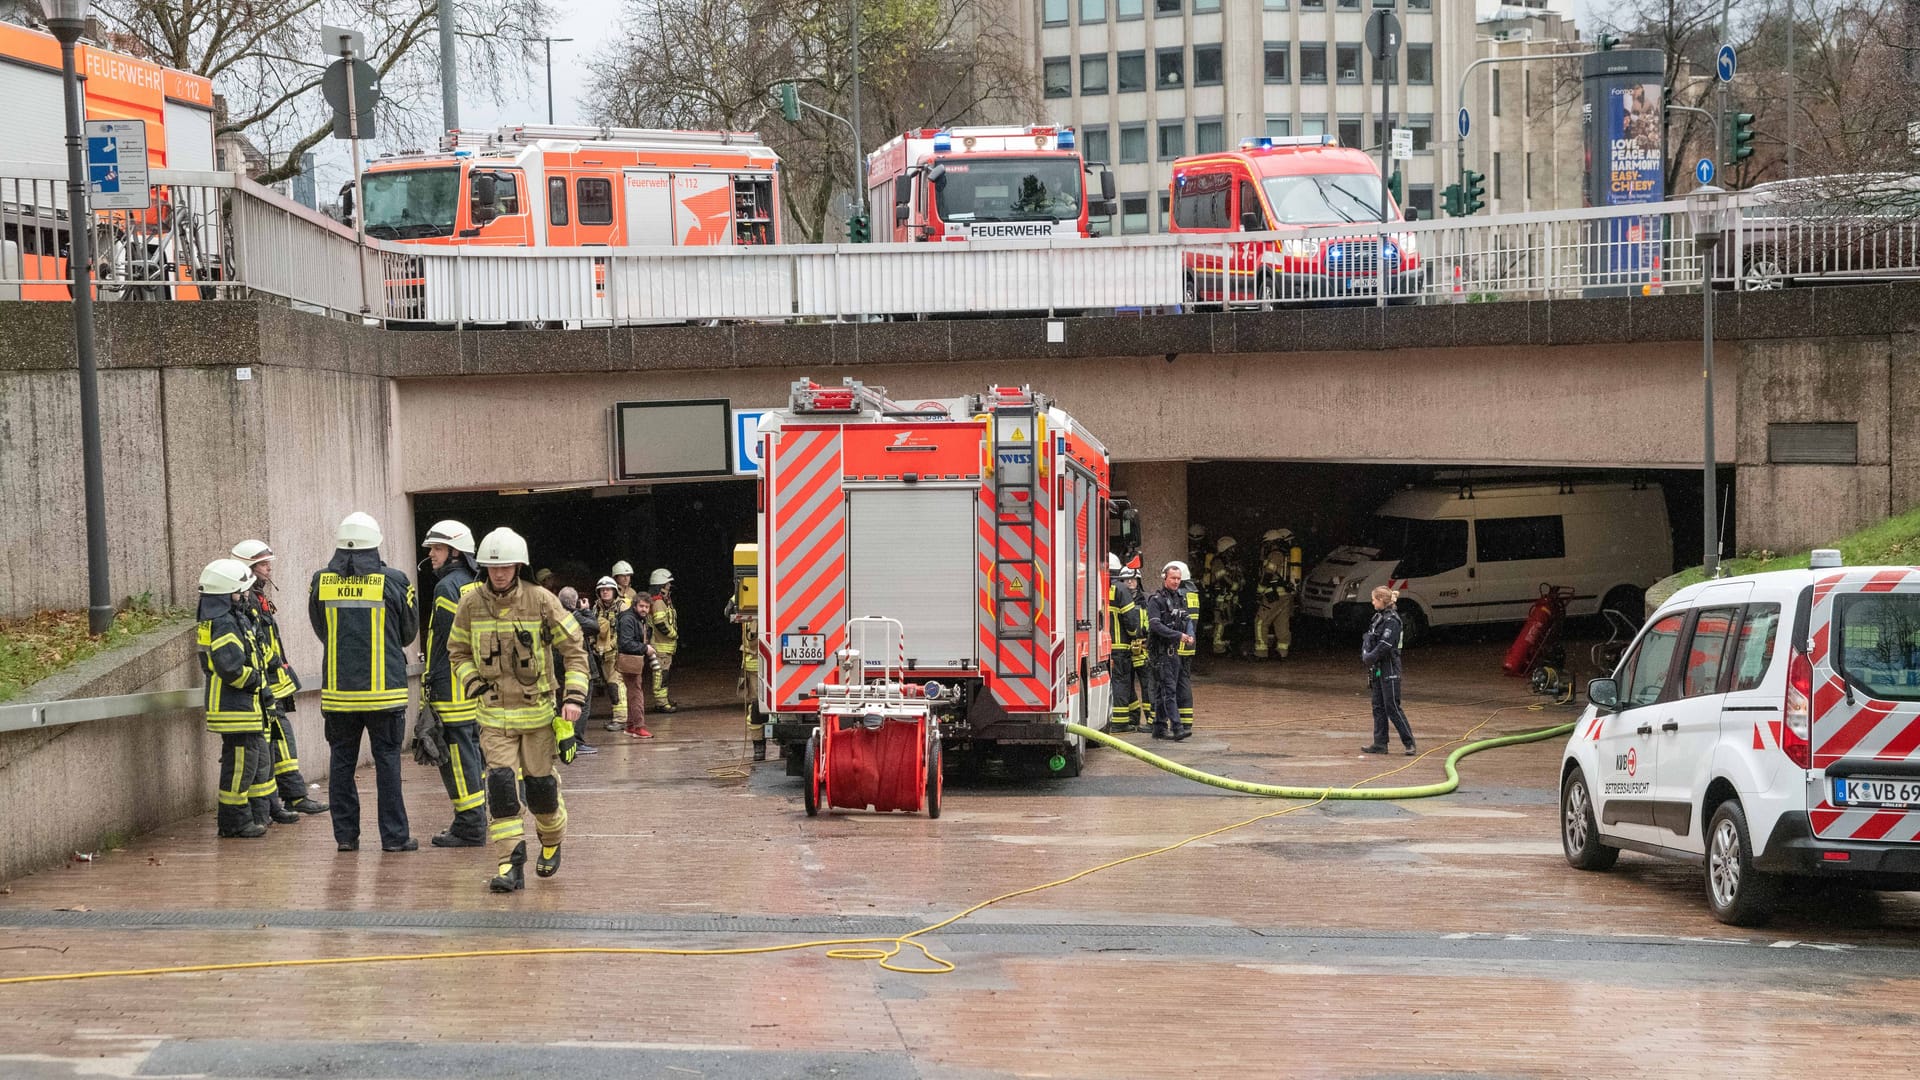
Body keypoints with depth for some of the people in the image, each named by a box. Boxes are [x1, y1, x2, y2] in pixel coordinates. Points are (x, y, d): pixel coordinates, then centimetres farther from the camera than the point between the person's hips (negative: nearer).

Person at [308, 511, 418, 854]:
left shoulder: (321, 582, -1)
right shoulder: (393, 581, -7)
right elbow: (410, 632, 7)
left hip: (338, 687, 2)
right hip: (384, 687, -2)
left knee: (342, 761, 10)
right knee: (387, 760, 3)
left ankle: (346, 834, 11)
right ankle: (394, 836, 3)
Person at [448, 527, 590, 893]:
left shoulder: (540, 601, -8)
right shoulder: (471, 604, -2)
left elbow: (574, 647, -1)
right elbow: (457, 651, 13)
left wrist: (574, 696, -11)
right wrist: (474, 685, -4)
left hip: (537, 709, -1)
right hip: (494, 712, 1)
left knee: (540, 785, 6)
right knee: (500, 783, -12)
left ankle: (551, 842, 36)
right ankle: (510, 865, -11)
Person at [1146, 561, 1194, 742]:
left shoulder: (1180, 598, 13)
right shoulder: (1156, 600, -10)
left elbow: (1188, 619, 18)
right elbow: (1155, 625, -19)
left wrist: (1190, 636, -4)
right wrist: (1178, 635, -24)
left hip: (1174, 650, 7)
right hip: (1161, 650, -7)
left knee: (1162, 691, 12)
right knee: (1169, 689, -13)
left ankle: (1160, 727, 16)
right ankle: (1177, 727, -20)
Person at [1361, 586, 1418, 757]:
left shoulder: (1391, 620, -15)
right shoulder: (1378, 617, 12)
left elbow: (1384, 646, -22)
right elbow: (1368, 639, 16)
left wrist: (1369, 658, -12)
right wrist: (1365, 654, -1)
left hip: (1389, 670, -9)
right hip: (1377, 669, 9)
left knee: (1392, 707, -8)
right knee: (1378, 706, 10)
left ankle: (1409, 743, -3)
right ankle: (1380, 743, 14)